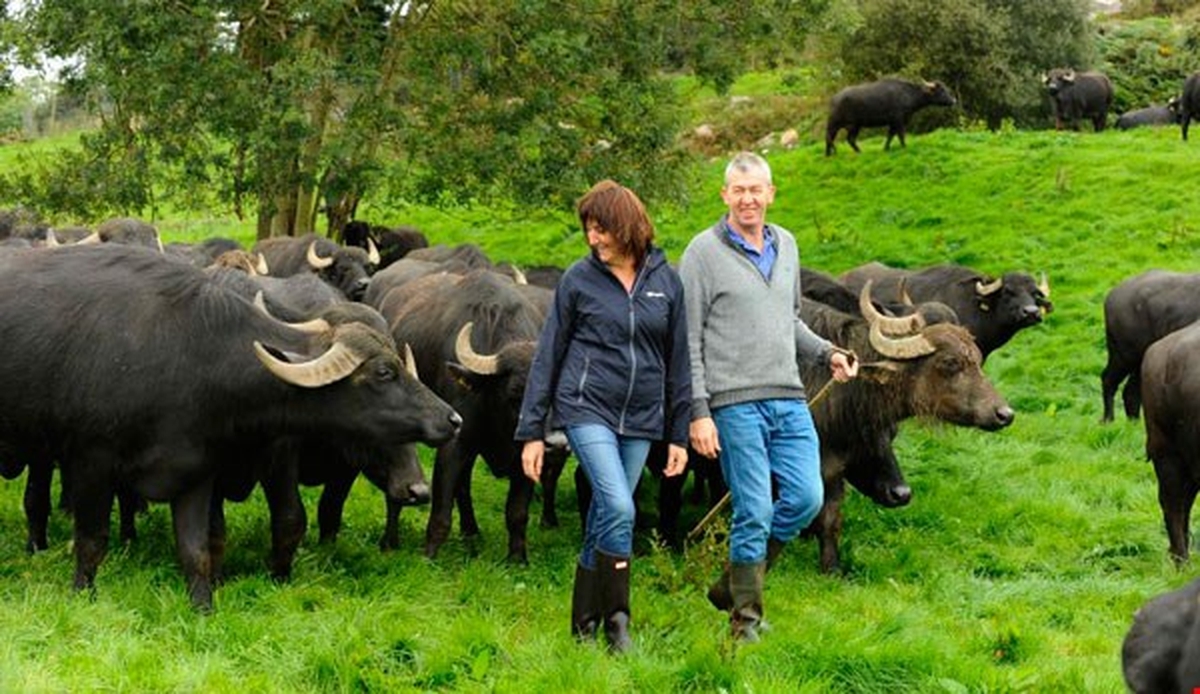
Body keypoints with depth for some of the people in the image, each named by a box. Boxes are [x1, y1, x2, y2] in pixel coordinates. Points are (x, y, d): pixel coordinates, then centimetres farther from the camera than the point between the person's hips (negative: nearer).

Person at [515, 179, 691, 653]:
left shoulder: (666, 281, 5)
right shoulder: (579, 279, -1)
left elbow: (678, 362, 11)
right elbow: (548, 356, 3)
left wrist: (679, 434, 9)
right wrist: (532, 431, 0)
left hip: (640, 420, 3)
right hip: (586, 409, -3)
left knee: (604, 519, 8)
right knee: (619, 508, -19)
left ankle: (585, 625, 19)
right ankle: (616, 620, -10)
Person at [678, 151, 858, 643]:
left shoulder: (786, 246, 15)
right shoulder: (704, 252, -3)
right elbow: (687, 341, -5)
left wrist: (826, 353, 9)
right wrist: (698, 412, -11)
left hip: (789, 400, 6)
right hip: (734, 403, -6)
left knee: (806, 497, -1)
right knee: (753, 511, -6)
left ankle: (735, 583, 18)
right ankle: (746, 619, 7)